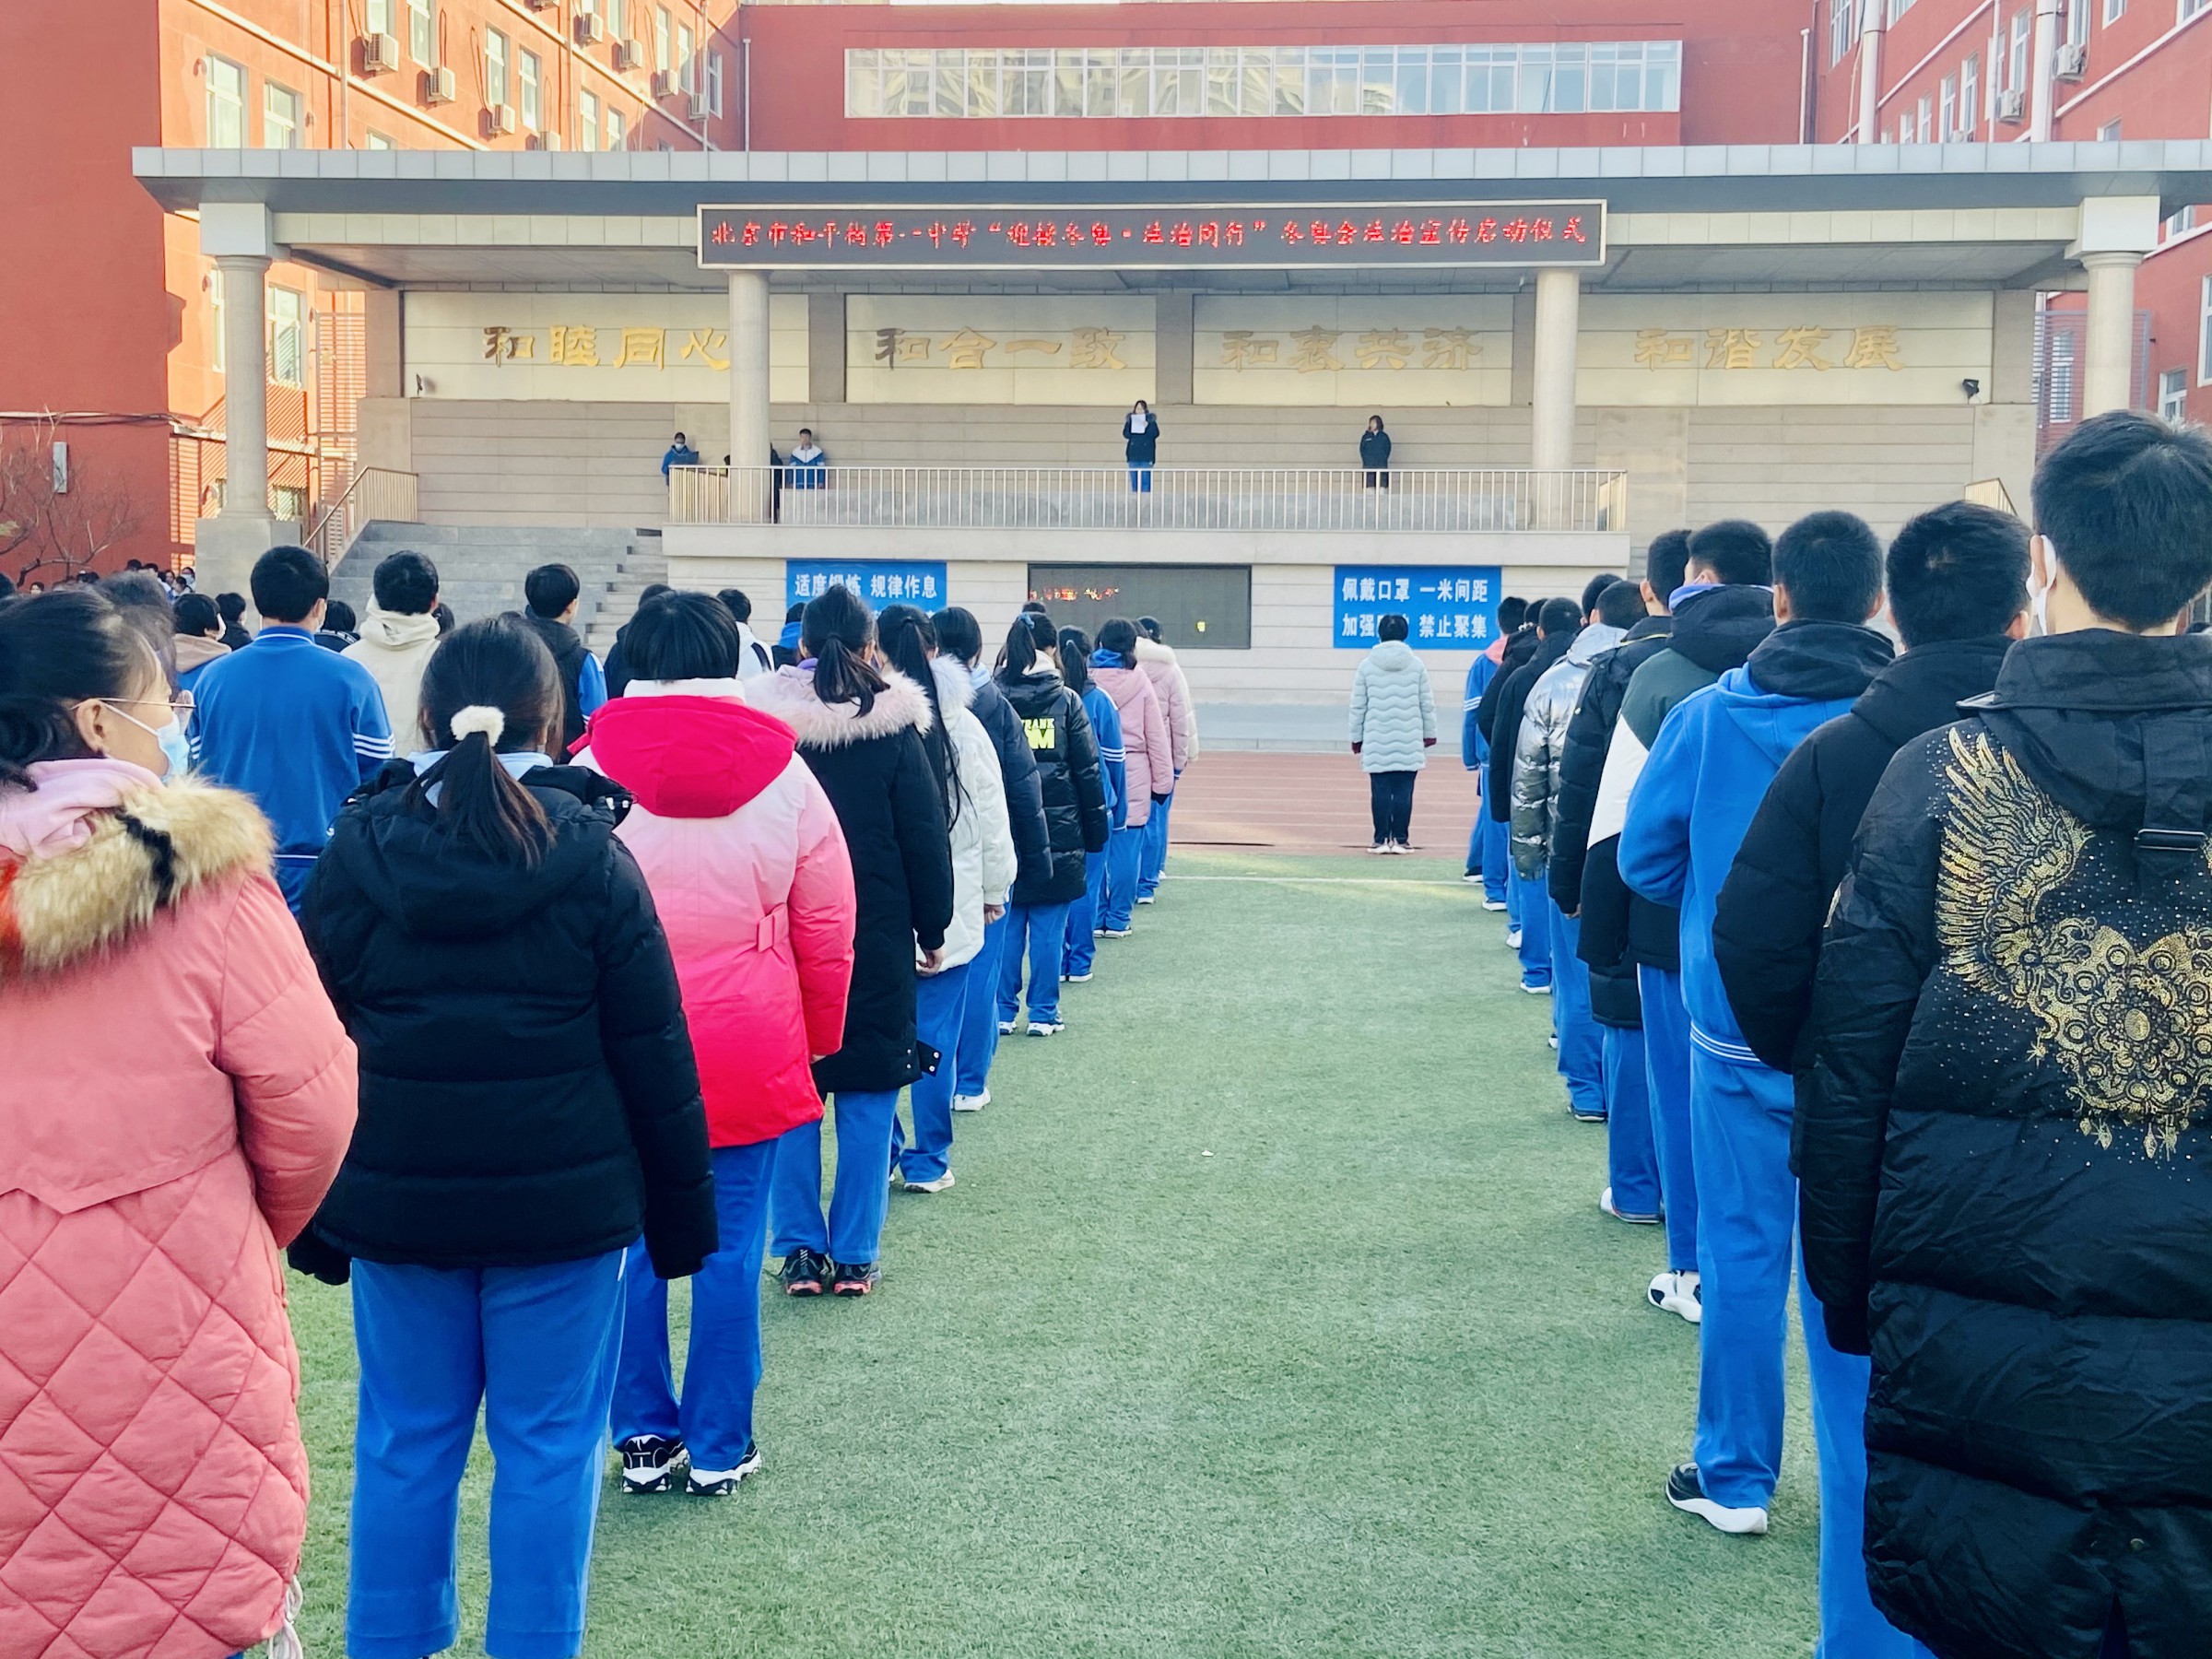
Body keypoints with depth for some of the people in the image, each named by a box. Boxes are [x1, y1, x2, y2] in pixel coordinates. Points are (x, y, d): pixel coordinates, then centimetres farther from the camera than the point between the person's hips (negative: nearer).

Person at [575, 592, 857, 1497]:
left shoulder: (591, 770, -3)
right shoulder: (783, 771, -1)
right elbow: (827, 930, 3)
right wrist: (815, 1038, 16)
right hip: (747, 1048, 0)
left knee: (632, 1243, 11)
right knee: (730, 1247, 7)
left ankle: (643, 1438, 20)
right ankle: (718, 1448, 16)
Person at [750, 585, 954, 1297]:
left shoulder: (761, 725, -2)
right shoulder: (894, 730, -7)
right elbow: (928, 842, -4)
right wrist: (933, 931, 7)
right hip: (875, 942, -1)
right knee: (867, 1094, 6)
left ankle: (800, 1251, 11)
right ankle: (855, 1256, 9)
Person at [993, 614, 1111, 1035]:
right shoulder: (1066, 701, -4)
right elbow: (1088, 770, -1)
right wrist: (1097, 827, 7)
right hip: (1057, 832, -1)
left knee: (1006, 924, 9)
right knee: (1048, 927, 5)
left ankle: (1003, 1012, 13)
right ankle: (1043, 1014, 9)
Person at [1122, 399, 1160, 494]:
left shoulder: (1151, 420, 2)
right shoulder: (1130, 419, 8)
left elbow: (1156, 434, -6)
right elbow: (1126, 435, 2)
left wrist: (1147, 426, -20)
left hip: (1146, 453, -2)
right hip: (1133, 453, 2)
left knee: (1145, 475, -8)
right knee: (1134, 475, 1)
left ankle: (1146, 495, -7)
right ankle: (1135, 495, 4)